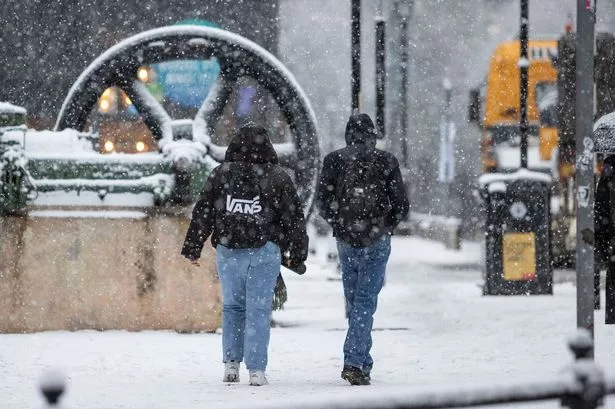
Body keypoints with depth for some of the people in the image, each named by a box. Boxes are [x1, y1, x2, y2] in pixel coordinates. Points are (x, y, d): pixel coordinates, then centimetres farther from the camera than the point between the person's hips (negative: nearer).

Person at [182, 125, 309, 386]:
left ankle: (231, 364, 10)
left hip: (229, 251, 2)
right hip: (265, 252, -2)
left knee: (232, 306, 15)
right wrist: (297, 255, 12)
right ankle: (256, 370, -4)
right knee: (259, 310, 0)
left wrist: (192, 248, 13)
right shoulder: (278, 178, 0)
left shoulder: (221, 175, 3)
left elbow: (202, 213, 6)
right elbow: (294, 218, 3)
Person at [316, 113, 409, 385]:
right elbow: (401, 204, -1)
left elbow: (323, 199, -1)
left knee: (353, 301, 15)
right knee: (365, 301, -3)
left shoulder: (334, 160, 1)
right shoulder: (386, 162, -2)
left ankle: (363, 363, 20)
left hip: (346, 241, 2)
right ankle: (355, 362, -15)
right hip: (376, 242, -2)